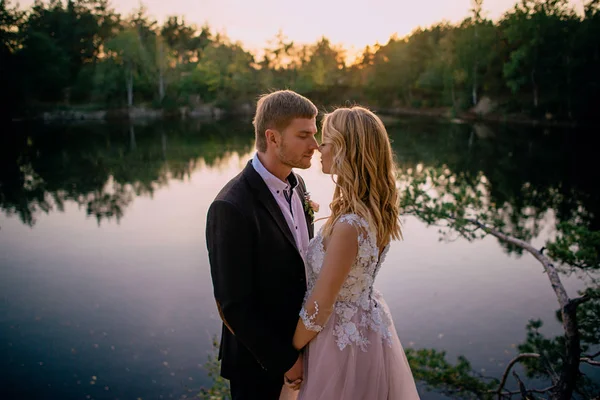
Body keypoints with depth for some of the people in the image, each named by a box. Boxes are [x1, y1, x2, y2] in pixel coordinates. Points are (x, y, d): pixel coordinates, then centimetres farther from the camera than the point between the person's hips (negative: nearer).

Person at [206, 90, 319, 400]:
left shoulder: (295, 185, -2)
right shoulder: (231, 208, -27)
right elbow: (234, 305, -23)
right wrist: (284, 360, -15)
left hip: (297, 339, 7)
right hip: (261, 360, -7)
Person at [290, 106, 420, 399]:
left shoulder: (349, 225, -32)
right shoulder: (375, 210, -4)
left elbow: (319, 308, -23)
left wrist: (290, 351, -8)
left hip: (346, 339, -8)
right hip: (370, 323, 8)